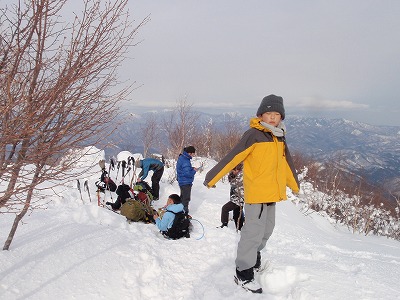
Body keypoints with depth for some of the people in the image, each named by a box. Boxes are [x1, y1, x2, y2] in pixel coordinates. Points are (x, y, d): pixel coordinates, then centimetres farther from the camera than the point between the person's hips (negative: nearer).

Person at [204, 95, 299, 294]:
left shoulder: (279, 137, 10)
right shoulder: (253, 135, -13)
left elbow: (286, 163, 23)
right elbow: (232, 158, -17)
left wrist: (294, 185, 32)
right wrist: (212, 178, -18)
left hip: (273, 193, 8)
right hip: (256, 193, -8)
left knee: (267, 228, 19)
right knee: (254, 231, -5)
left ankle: (254, 253, 42)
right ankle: (244, 273, 7)